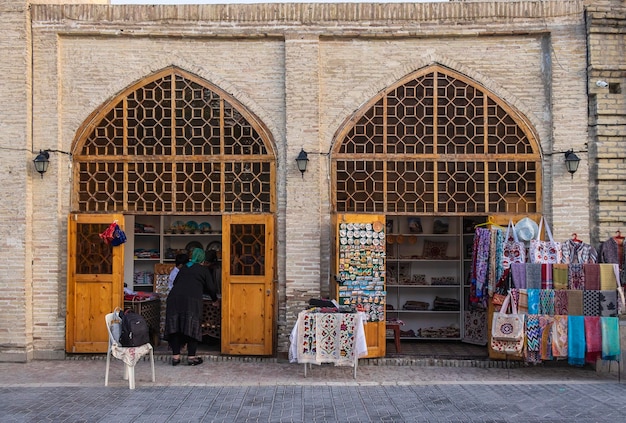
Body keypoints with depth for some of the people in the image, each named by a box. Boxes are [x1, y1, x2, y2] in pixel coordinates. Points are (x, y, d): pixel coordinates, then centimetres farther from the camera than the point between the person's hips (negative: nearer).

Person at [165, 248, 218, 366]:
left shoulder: (183, 268, 25)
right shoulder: (204, 270, 14)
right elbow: (211, 288, 13)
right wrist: (214, 299, 31)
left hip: (174, 297, 4)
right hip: (192, 299, -4)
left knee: (175, 326, 6)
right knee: (192, 327, 1)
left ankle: (175, 356, 6)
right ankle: (191, 357, 1)